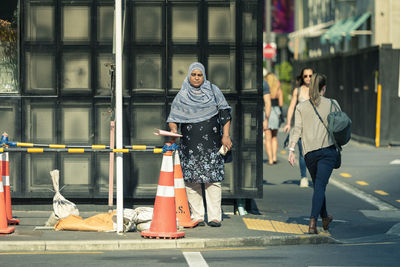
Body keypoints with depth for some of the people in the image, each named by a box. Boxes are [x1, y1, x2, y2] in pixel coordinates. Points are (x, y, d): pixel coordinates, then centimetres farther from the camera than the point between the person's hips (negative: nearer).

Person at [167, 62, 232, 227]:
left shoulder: (213, 91, 9)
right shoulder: (182, 96, 11)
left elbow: (224, 113, 8)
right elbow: (174, 116, 9)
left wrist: (225, 135, -1)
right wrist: (174, 130, -12)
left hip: (211, 144, -1)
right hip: (189, 144, 1)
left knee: (212, 180, -6)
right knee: (192, 181, -2)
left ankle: (214, 217, -4)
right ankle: (197, 217, 4)